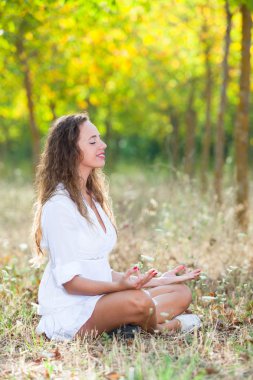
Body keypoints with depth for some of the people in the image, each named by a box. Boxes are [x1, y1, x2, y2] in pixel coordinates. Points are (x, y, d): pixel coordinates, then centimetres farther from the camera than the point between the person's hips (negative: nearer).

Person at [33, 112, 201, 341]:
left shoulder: (94, 197, 15)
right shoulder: (58, 206, -15)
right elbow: (70, 282, -18)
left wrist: (155, 281, 9)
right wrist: (119, 285, -32)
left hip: (99, 299, 9)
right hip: (69, 309, -9)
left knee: (181, 292, 1)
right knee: (138, 301, -32)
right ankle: (163, 326, -2)